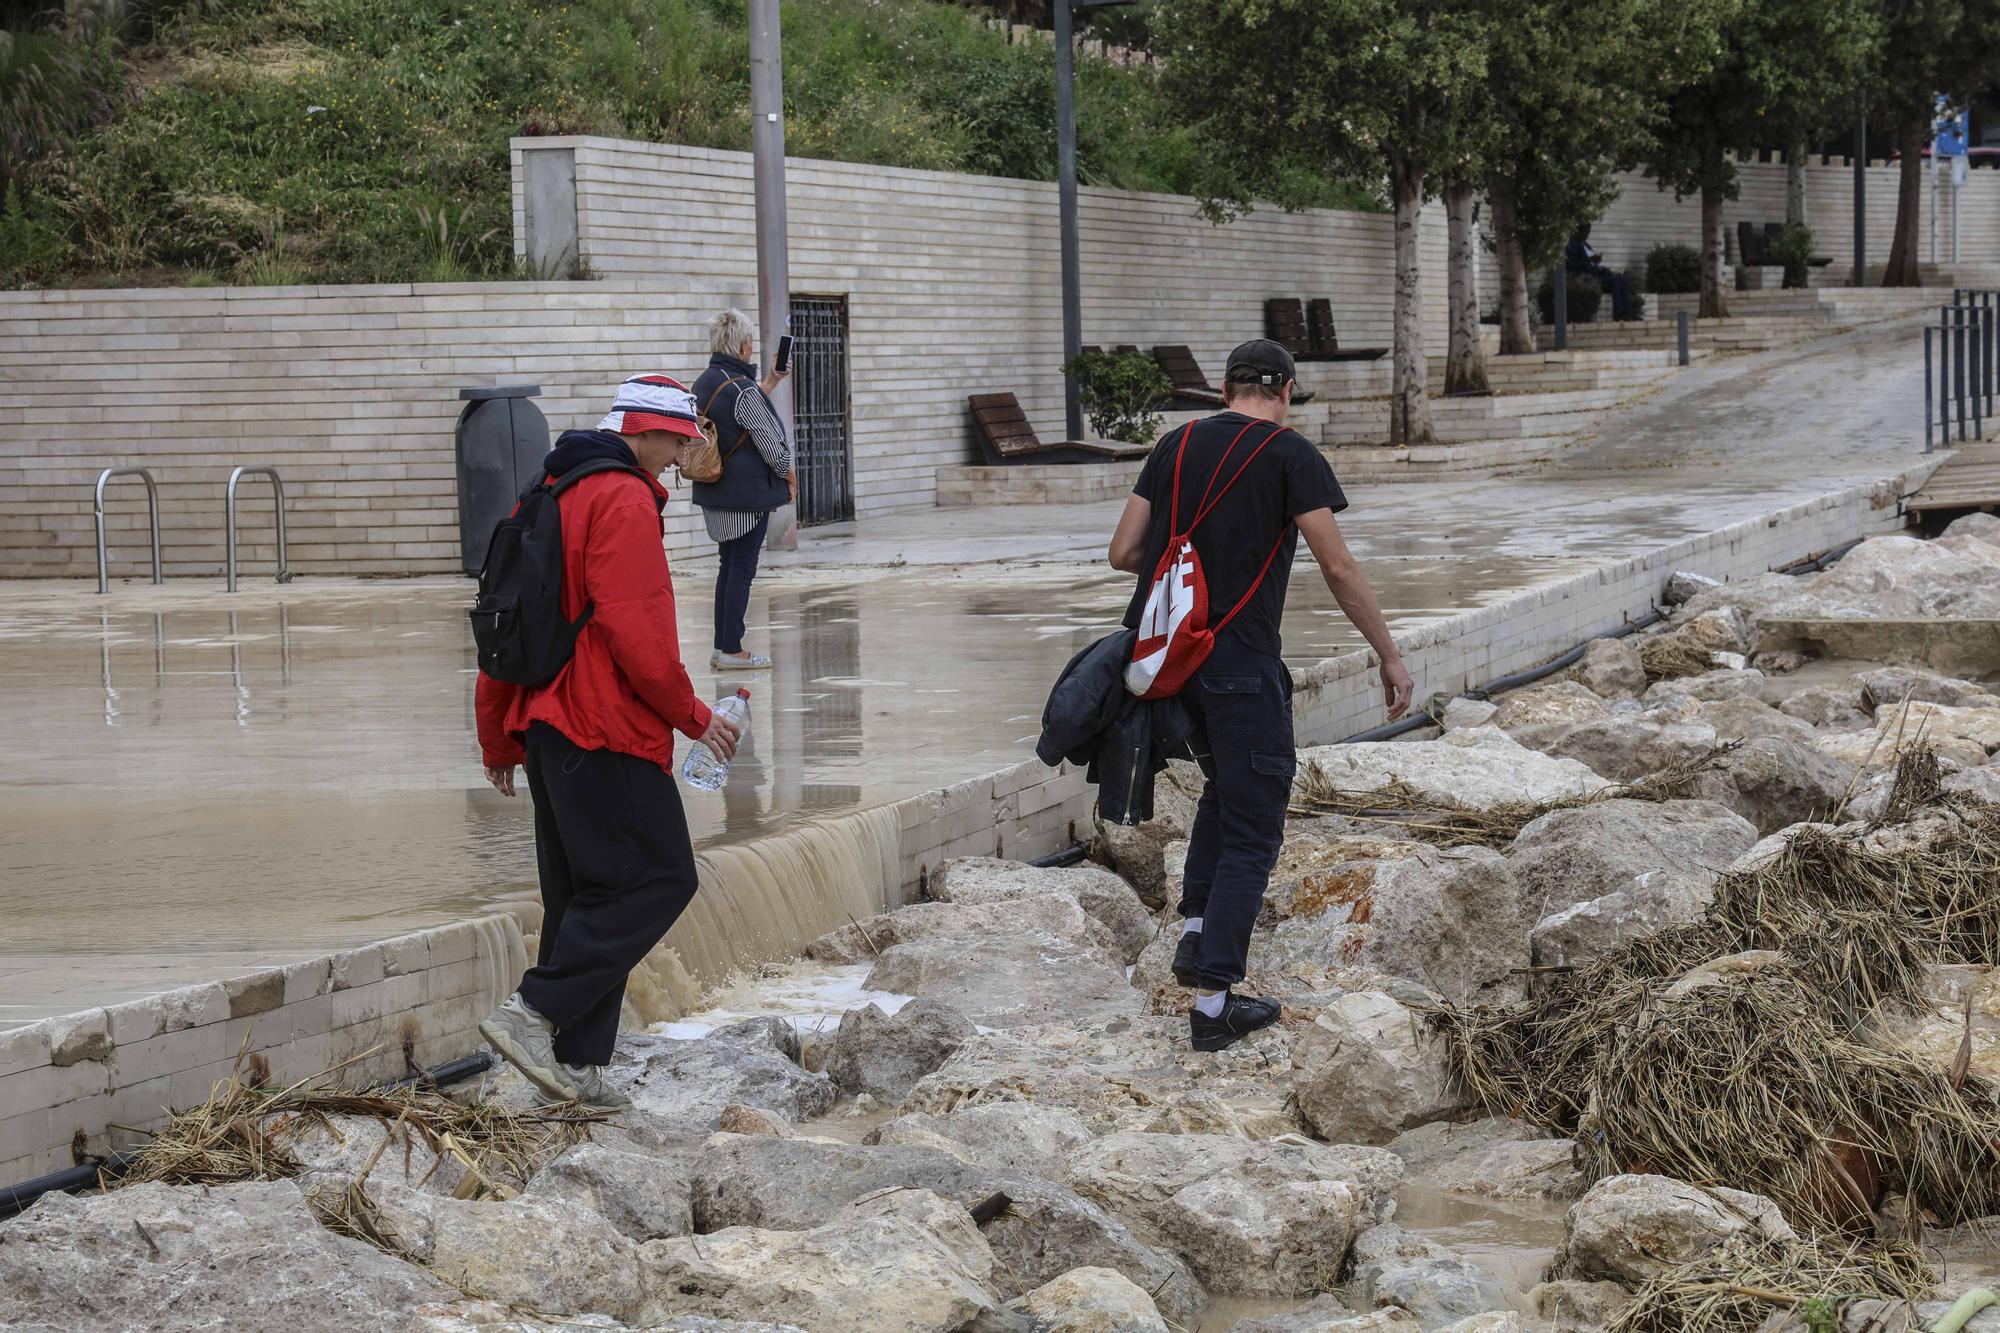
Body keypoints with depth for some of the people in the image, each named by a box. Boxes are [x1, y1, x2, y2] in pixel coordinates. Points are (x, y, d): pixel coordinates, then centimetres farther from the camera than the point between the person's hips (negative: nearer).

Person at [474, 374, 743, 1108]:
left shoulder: (550, 495, 19)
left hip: (545, 725, 10)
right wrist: (694, 716, -8)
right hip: (607, 732, -10)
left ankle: (577, 1063, 11)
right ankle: (535, 1011, -14)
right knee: (657, 878, -8)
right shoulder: (625, 501, -11)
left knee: (584, 893, 12)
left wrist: (499, 741, 25)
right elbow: (636, 632, -19)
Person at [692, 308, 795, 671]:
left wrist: (772, 380, 25)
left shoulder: (704, 383, 8)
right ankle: (732, 651, 0)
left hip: (714, 491, 9)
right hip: (748, 492, -9)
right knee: (742, 568, -2)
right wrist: (789, 476, 0)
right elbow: (769, 440, -15)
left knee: (730, 565, 16)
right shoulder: (742, 389, -19)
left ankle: (722, 647, 17)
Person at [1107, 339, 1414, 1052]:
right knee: (1252, 831, 2)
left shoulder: (1176, 445, 10)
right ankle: (1213, 1004, -2)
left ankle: (1195, 933, 18)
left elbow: (1124, 552, 9)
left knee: (1225, 784, 30)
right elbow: (1338, 570, -11)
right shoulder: (1290, 454, -6)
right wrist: (1391, 658, -4)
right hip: (1240, 662, -6)